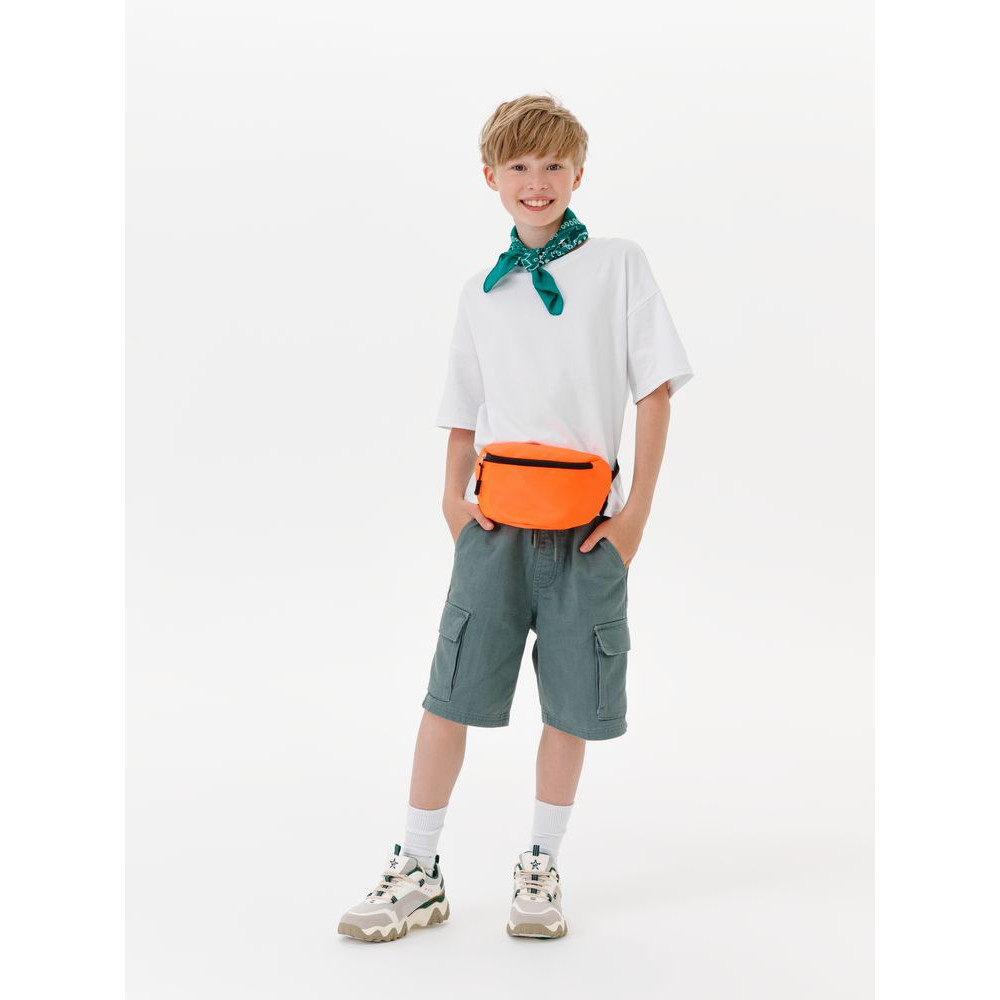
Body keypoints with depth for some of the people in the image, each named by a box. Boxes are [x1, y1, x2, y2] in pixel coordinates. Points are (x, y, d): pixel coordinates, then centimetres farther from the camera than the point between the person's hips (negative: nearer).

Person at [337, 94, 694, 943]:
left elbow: (656, 391, 0)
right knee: (452, 691, -1)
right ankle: (417, 872, 9)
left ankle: (541, 869, 19)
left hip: (588, 523, -2)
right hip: (496, 521, 2)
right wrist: (455, 497, 1)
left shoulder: (620, 266, 3)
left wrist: (637, 511, -6)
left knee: (574, 703, 4)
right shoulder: (482, 291, 12)